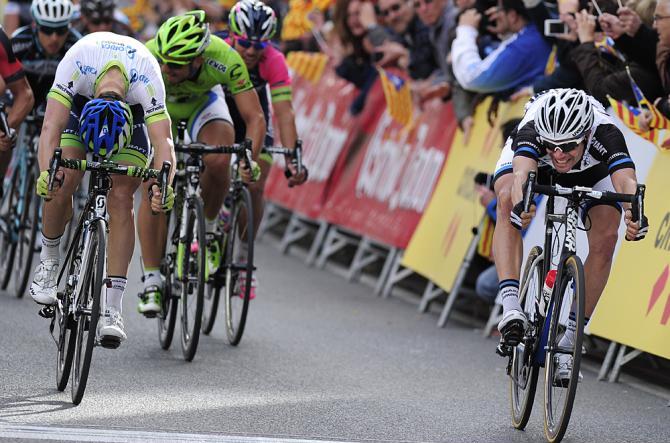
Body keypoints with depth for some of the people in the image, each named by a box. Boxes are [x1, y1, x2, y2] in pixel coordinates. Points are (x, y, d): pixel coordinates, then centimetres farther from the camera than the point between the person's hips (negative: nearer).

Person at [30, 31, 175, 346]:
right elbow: (51, 127, -44)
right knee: (62, 184, -20)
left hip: (135, 108, -1)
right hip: (81, 102, 1)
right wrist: (46, 172, -61)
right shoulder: (76, 64, -40)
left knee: (121, 200, -16)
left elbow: (163, 141, -45)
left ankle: (113, 309, -16)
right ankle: (49, 261, 8)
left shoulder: (148, 81, -41)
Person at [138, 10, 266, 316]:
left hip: (203, 102, 0)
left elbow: (255, 118, -32)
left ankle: (207, 231, 0)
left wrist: (249, 160, -47)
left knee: (218, 163, -28)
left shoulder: (225, 60, -37)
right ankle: (152, 282, -7)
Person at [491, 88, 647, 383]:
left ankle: (569, 340, -8)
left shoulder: (605, 135, -42)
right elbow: (522, 173, -61)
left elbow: (626, 181, -58)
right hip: (531, 158, 0)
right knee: (507, 201, -32)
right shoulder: (531, 130, -43)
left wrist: (635, 216, -79)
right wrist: (520, 204, -83)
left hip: (591, 170, 1)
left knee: (605, 239, -20)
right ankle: (511, 309, -38)